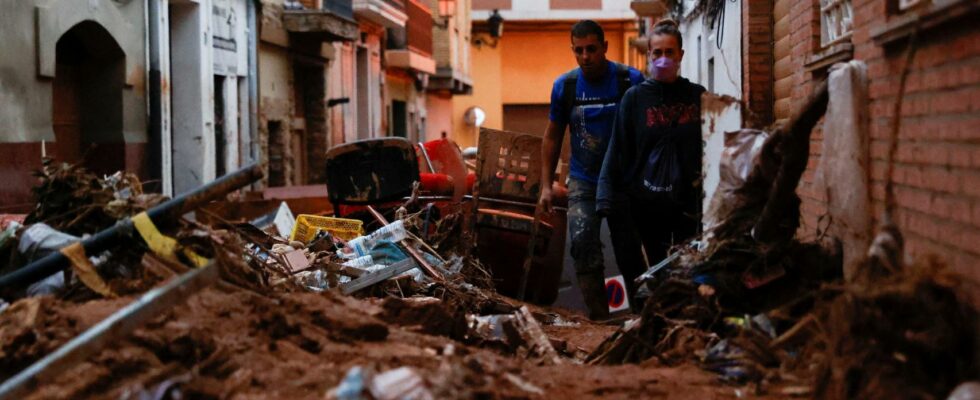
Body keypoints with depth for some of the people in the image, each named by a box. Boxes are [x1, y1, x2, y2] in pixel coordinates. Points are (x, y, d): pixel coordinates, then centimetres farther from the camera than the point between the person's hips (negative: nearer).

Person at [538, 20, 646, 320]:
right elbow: (553, 137, 9)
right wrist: (546, 185, 5)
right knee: (582, 240, -17)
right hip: (584, 182, 1)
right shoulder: (565, 85, 0)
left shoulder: (630, 81, -7)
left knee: (628, 251, 6)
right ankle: (599, 317, -14)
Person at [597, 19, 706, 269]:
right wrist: (607, 197, -7)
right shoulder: (635, 97, 1)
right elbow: (618, 150, -1)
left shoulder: (697, 96, 4)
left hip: (689, 199, 1)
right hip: (648, 200, -1)